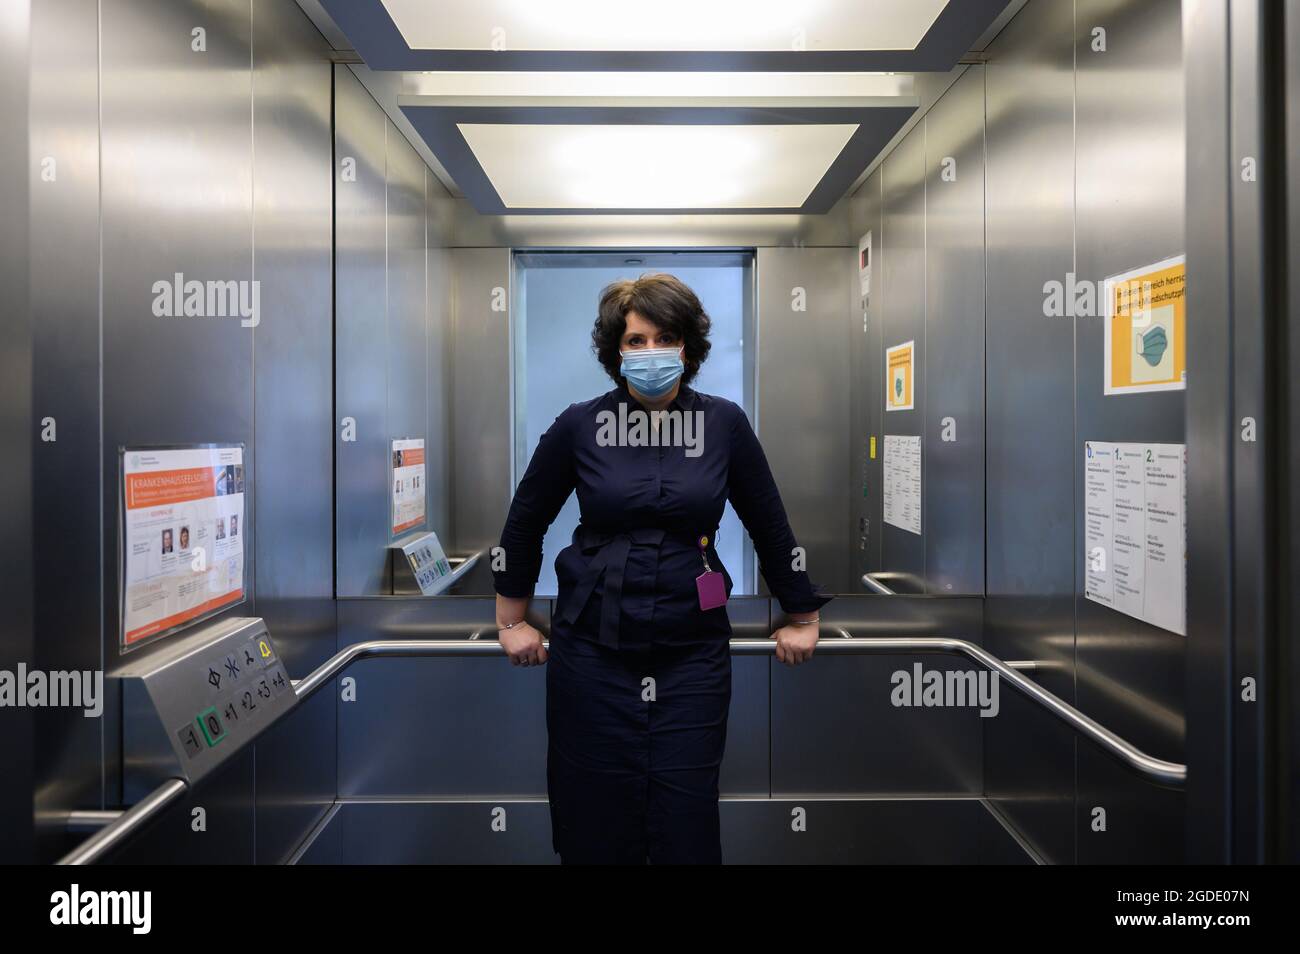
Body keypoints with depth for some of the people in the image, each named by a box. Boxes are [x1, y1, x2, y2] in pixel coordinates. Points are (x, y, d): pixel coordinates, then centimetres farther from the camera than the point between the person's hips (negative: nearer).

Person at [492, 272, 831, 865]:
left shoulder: (724, 423, -1)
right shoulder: (579, 426, -3)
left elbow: (769, 526, 8)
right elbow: (524, 523, 9)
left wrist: (803, 618, 14)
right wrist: (511, 621, 13)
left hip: (692, 653, 0)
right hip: (592, 649, 0)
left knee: (688, 829, 4)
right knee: (595, 830, 8)